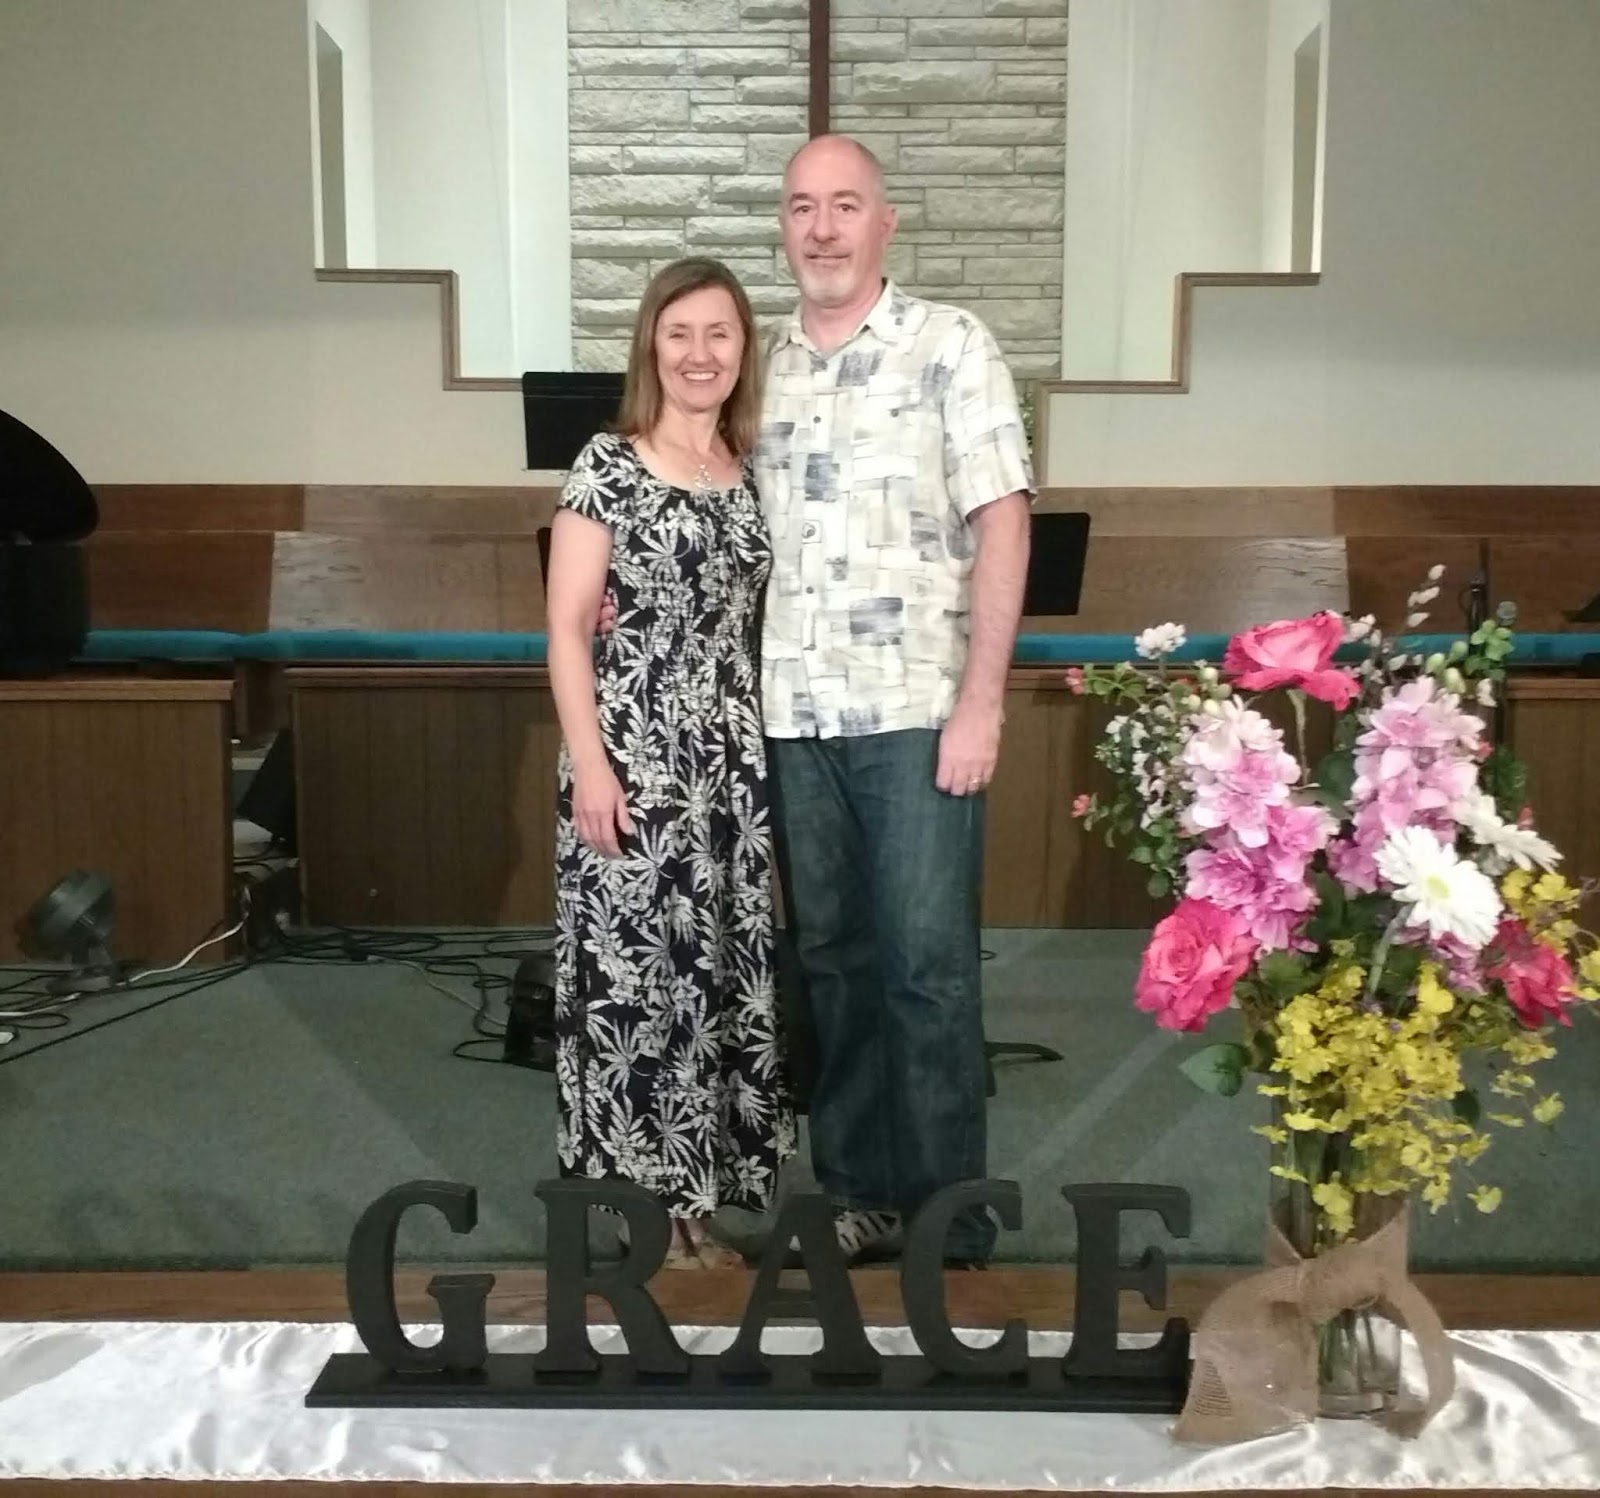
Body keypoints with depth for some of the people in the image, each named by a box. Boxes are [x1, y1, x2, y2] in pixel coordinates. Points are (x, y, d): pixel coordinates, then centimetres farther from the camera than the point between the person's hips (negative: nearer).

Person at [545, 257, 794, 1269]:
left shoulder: (750, 475, 11)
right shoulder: (608, 468, -5)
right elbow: (568, 628, -9)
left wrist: (767, 749, 11)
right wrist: (589, 763, -15)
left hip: (734, 760, 6)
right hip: (637, 756, -6)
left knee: (724, 968, 9)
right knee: (638, 969, -1)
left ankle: (692, 1198, 23)